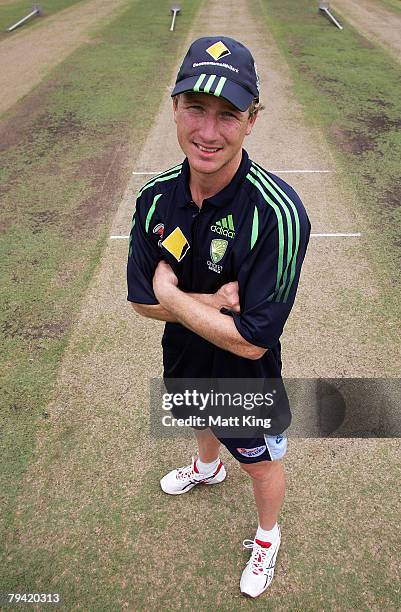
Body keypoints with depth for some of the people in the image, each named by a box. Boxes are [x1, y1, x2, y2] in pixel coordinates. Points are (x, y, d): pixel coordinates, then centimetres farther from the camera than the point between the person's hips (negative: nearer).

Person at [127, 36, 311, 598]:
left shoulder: (278, 214, -34)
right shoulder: (156, 197, -17)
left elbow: (252, 340, -33)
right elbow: (142, 301, -11)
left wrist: (171, 294, -24)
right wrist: (215, 301, -26)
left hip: (246, 381, -5)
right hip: (183, 361, 5)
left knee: (261, 463, 23)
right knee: (201, 423, 36)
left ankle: (268, 536, 57)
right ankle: (208, 468, 72)